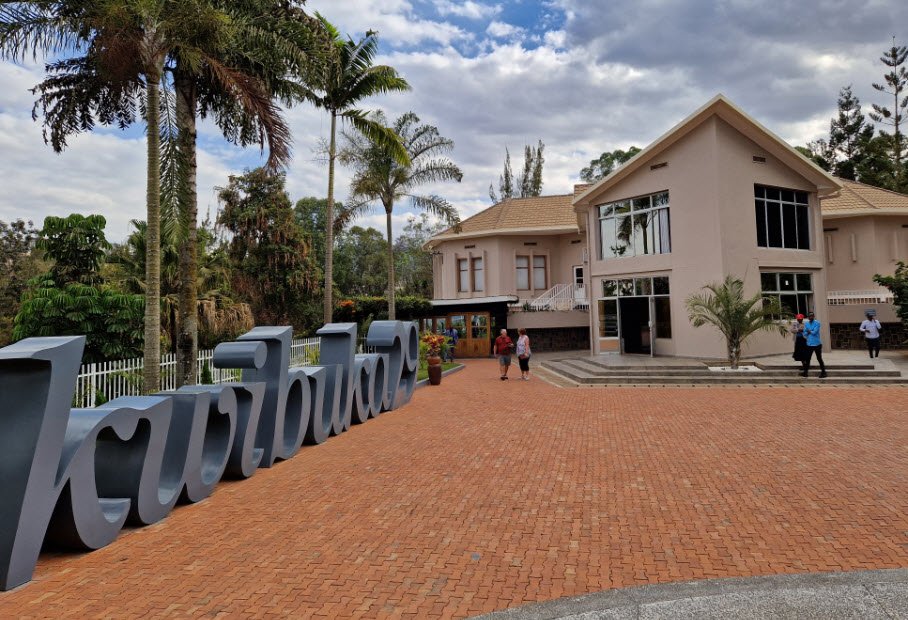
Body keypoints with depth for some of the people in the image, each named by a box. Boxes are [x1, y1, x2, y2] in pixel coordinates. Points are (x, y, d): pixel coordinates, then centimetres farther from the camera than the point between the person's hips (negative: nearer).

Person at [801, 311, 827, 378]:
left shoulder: (817, 323, -8)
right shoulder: (806, 323, 7)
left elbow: (814, 332, -18)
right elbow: (805, 334, 4)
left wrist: (809, 331, -2)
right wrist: (811, 332, -13)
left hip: (817, 344, -4)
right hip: (809, 344, 4)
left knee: (819, 358, 2)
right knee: (807, 359, 8)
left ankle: (823, 372, 11)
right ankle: (805, 372, 15)